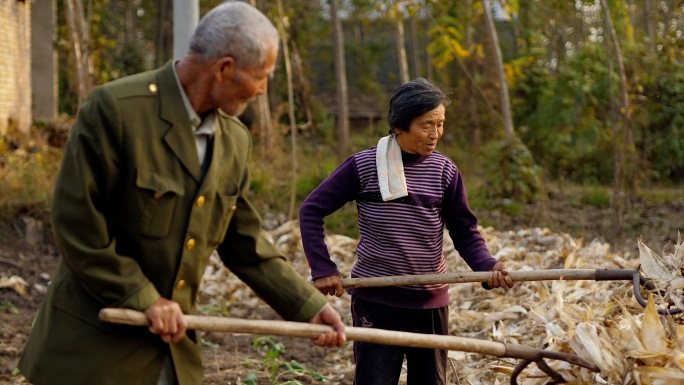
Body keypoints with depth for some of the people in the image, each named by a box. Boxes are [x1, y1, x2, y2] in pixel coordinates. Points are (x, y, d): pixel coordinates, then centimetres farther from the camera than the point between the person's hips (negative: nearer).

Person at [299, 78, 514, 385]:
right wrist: (322, 268, -10)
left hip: (431, 301, 3)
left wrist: (487, 266, -16)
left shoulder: (445, 171, 1)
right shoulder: (364, 165, -7)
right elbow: (312, 210, -2)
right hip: (376, 299, -3)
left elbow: (464, 231, 3)